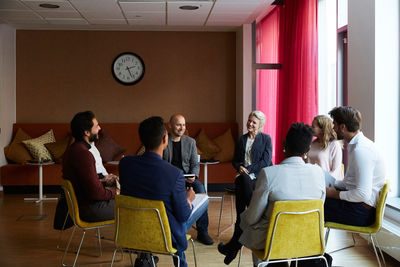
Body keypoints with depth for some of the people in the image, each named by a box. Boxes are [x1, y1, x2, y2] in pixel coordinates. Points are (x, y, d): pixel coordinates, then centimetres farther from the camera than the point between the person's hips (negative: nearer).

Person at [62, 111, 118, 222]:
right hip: (89, 210, -10)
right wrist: (114, 193, -9)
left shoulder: (73, 149, 9)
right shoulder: (83, 154, -24)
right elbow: (96, 193, -25)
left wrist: (106, 183, 10)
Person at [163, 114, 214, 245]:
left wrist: (193, 176, -10)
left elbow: (195, 164, 11)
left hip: (186, 176, 2)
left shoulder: (190, 142, 11)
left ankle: (202, 231, -20)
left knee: (200, 187, -28)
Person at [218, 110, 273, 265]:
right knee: (242, 183, -38)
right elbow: (235, 160, 22)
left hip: (260, 176, -3)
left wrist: (248, 169, -13)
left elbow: (265, 162, -3)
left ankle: (235, 242, -36)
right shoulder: (242, 140, 21)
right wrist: (239, 167, -2)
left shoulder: (266, 139, 8)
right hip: (244, 176, 3)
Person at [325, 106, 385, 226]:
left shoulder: (361, 150, -22)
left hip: (362, 212, -10)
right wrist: (331, 184, 8)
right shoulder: (355, 145, 11)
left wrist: (336, 194, -14)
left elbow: (363, 194, -27)